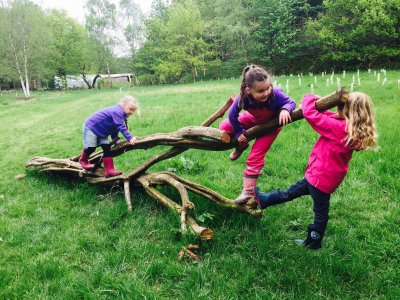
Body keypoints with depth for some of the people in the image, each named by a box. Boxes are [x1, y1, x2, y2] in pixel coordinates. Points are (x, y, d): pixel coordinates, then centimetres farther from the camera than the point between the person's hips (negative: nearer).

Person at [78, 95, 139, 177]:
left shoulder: (119, 113, 4)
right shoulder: (117, 111, -29)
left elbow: (115, 128, 13)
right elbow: (121, 127, -36)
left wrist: (115, 139, 4)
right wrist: (130, 138, -39)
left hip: (101, 131, 10)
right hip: (91, 127, -9)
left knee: (107, 148, -1)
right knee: (91, 147, -7)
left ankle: (109, 170, -3)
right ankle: (83, 160, 28)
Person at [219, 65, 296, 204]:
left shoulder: (275, 94, -43)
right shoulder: (242, 98, -36)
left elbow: (291, 103, -26)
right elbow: (232, 115, -17)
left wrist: (285, 109, -49)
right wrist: (238, 132, -9)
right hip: (254, 119, 4)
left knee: (255, 156, -10)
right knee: (224, 127, -4)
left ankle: (249, 191, 1)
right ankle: (242, 145, 24)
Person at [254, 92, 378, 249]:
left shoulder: (339, 127, -28)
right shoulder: (355, 131, -3)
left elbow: (310, 114, -28)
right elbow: (332, 118, 9)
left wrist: (310, 99, -10)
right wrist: (319, 106, -4)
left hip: (321, 177, -8)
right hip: (324, 175, 8)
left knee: (320, 212, 13)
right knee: (290, 192, 21)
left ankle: (314, 242, 32)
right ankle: (264, 200, 36)